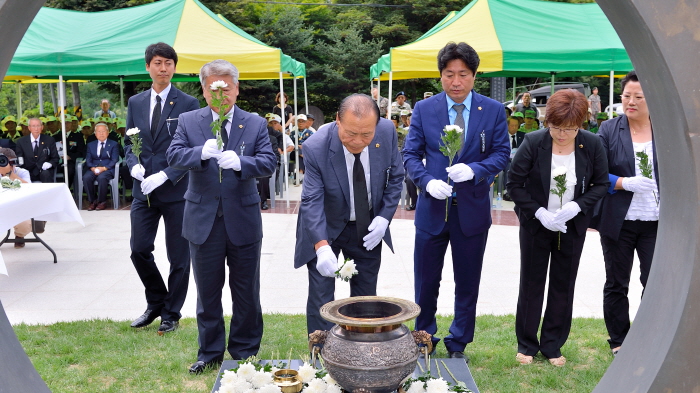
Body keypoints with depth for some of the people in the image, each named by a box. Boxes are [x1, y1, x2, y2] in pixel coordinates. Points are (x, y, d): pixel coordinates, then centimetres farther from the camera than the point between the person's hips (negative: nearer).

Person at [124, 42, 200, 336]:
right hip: (143, 190, 4)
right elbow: (129, 142, 14)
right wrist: (133, 165, -8)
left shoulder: (188, 104, -3)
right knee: (139, 249, 3)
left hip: (177, 190, -3)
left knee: (178, 256, 5)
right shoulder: (135, 103, 11)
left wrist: (165, 176, -17)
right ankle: (156, 302, 27)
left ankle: (171, 314, 21)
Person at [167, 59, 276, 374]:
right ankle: (210, 352, 28)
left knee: (246, 292, 11)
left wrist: (240, 162, -27)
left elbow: (268, 162, -8)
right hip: (204, 221, 1)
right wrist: (201, 153, -29)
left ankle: (245, 351, 28)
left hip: (243, 220, 0)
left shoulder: (255, 123, 2)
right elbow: (174, 155, -9)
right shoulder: (188, 121, 4)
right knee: (207, 292, 12)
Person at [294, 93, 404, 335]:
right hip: (325, 228, -3)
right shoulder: (316, 147, -27)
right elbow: (312, 201, -27)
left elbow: (395, 177, -3)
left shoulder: (387, 131, -17)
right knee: (321, 299, -3)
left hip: (368, 228, 3)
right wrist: (322, 246, -40)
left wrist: (384, 217, -13)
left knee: (366, 295, 13)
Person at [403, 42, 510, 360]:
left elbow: (501, 154, 0)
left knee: (467, 283, 11)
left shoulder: (493, 111, 1)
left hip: (473, 210, 0)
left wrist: (473, 170, -19)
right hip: (432, 208, 0)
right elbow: (410, 154, 1)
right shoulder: (423, 109, 1)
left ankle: (458, 345, 29)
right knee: (426, 282, 9)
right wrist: (428, 181, -17)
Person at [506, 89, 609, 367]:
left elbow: (601, 184, -1)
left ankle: (553, 346, 25)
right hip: (536, 225, -2)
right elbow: (514, 184, -10)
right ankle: (527, 344, 23)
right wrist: (539, 212, -19)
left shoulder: (592, 145, -9)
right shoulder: (533, 142, -15)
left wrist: (577, 206, -18)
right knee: (531, 284, 8)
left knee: (563, 286, 10)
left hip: (572, 227, 2)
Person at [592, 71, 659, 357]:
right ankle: (619, 342, 27)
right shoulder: (608, 130, -1)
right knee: (616, 285, 11)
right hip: (618, 222, 0)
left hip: (657, 222, 0)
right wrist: (627, 183, -21)